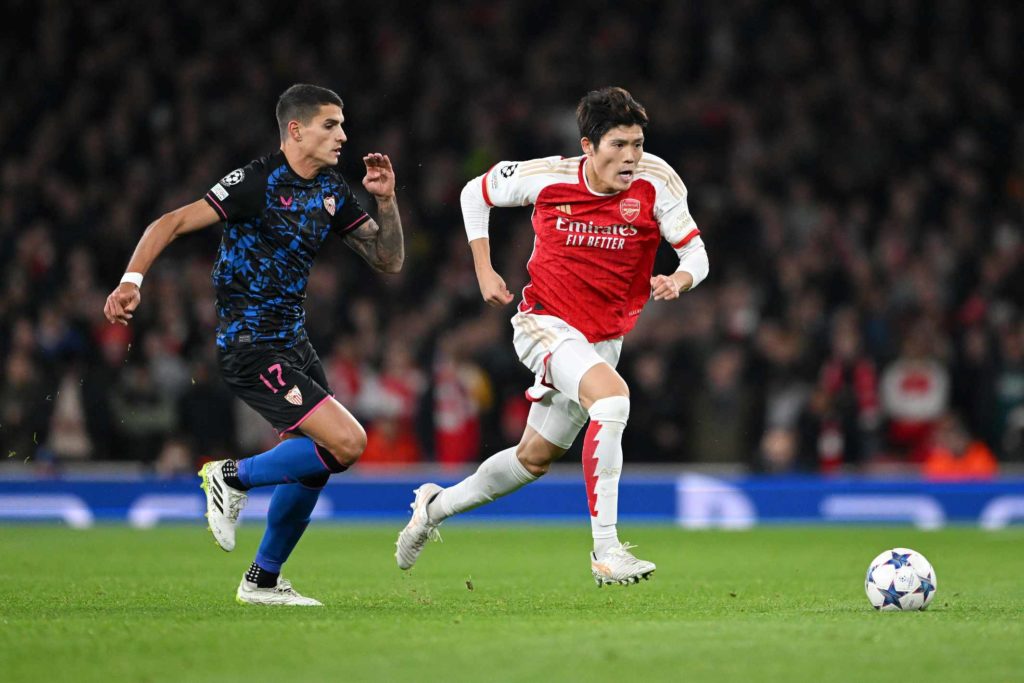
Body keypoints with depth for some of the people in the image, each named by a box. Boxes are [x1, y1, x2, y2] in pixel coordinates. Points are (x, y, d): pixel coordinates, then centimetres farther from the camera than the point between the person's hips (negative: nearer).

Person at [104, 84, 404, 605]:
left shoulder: (331, 192, 9)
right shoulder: (257, 182, -15)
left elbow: (388, 260, 12)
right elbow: (172, 223, -16)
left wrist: (387, 200, -4)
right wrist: (132, 279, -30)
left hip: (292, 341, 9)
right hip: (251, 346, -9)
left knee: (310, 463, 13)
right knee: (346, 443, -18)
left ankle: (263, 581, 27)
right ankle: (233, 478, 1)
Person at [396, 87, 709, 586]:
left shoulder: (656, 181, -13)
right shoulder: (546, 177, -14)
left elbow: (696, 255, -10)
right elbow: (475, 193, 4)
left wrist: (677, 280, -33)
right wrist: (484, 272, -1)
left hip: (604, 336, 4)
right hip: (545, 321, -4)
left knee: (534, 458, 15)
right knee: (612, 396, -32)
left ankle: (436, 506, 40)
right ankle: (605, 551, -31)